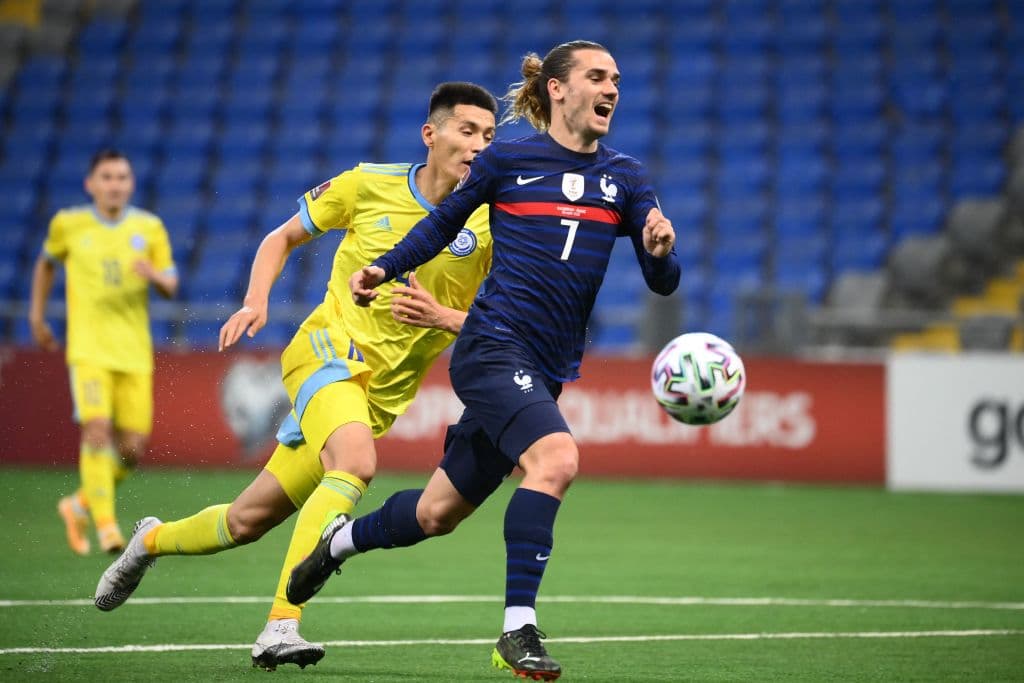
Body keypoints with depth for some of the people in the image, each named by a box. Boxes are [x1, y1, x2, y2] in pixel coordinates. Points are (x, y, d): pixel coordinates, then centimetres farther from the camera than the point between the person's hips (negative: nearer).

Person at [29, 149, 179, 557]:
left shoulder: (149, 228, 5)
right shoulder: (68, 224, 3)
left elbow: (171, 287, 7)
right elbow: (46, 263, 21)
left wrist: (154, 275, -15)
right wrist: (36, 315, 18)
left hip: (134, 350, 3)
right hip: (89, 346, -3)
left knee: (133, 447, 0)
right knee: (97, 429, -20)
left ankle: (81, 504, 24)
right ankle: (106, 526, -14)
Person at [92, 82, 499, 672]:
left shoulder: (491, 224, -3)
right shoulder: (368, 185, -2)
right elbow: (283, 237, 13)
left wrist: (441, 317, -18)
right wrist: (255, 303, -3)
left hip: (381, 394, 3)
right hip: (329, 349, -3)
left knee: (247, 522, 3)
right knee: (356, 464, -34)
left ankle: (153, 540, 33)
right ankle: (282, 624, -32)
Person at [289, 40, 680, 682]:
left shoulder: (625, 177, 8)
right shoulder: (506, 160, 0)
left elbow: (662, 282, 3)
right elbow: (444, 221, 16)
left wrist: (659, 250, -19)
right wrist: (383, 269, 6)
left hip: (546, 372, 5)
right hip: (493, 346, -5)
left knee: (438, 514, 14)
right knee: (556, 458, -31)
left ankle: (340, 541, 43)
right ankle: (518, 629, -25)